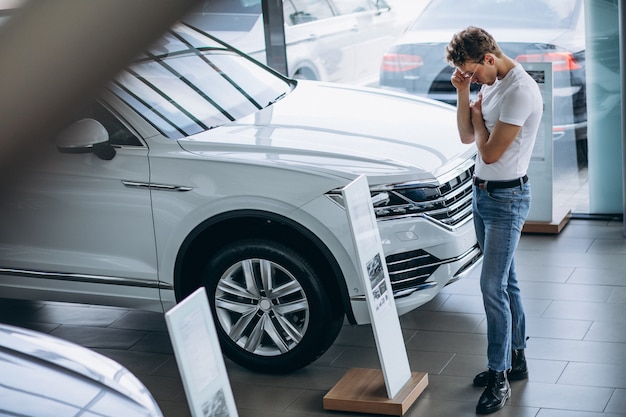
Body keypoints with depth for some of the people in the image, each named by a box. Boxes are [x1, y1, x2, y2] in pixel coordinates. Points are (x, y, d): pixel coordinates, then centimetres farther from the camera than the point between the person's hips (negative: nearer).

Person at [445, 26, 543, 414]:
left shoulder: (520, 91, -23)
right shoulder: (492, 84, 8)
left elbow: (490, 152, -23)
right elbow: (467, 137, 10)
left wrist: (477, 114, -6)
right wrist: (463, 94, -3)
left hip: (507, 198, -9)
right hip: (484, 193, 9)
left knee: (492, 286, -9)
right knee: (506, 281, 17)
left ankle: (499, 378, -2)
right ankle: (516, 359, 28)